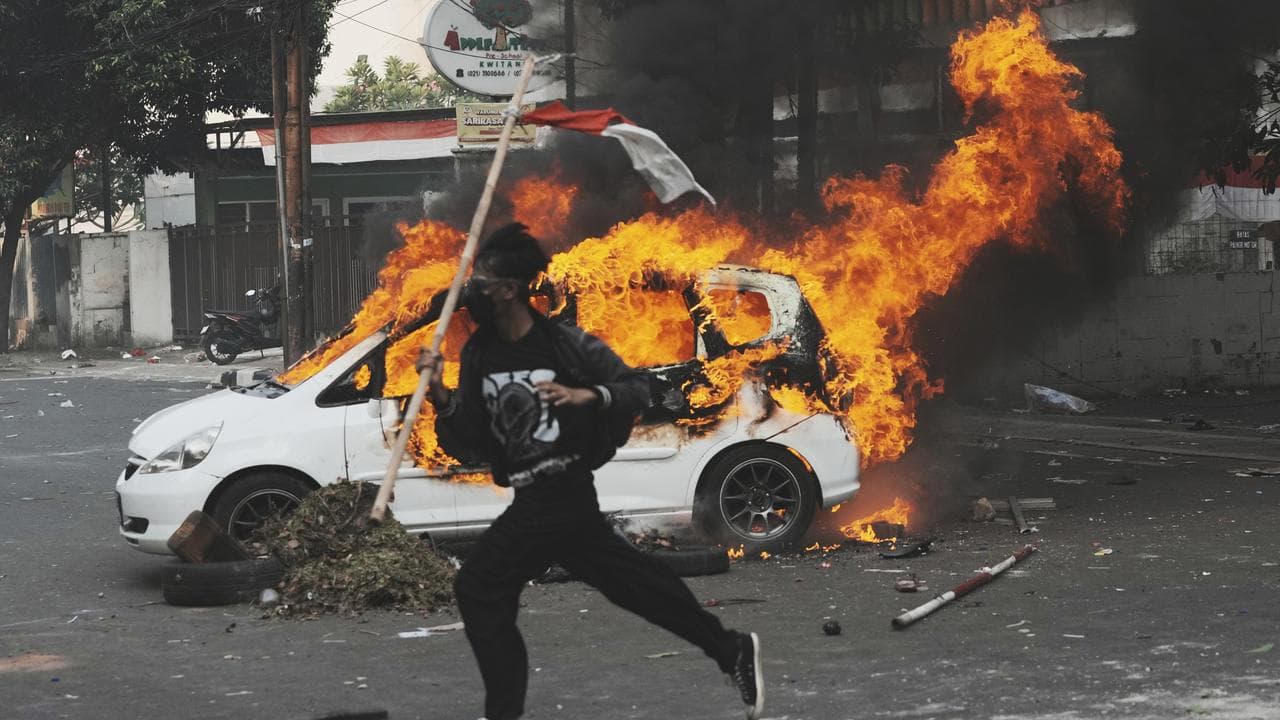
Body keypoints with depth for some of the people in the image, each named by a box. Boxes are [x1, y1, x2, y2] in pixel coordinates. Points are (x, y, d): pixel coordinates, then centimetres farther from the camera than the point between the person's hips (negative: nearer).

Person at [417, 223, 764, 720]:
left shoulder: (567, 344, -12)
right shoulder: (477, 356, 6)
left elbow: (638, 389, -4)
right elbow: (467, 443, 7)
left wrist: (587, 395, -22)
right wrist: (441, 398, -11)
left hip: (560, 495, -7)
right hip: (536, 498, 7)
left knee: (478, 587, -9)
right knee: (629, 579, 14)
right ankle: (731, 651, 24)